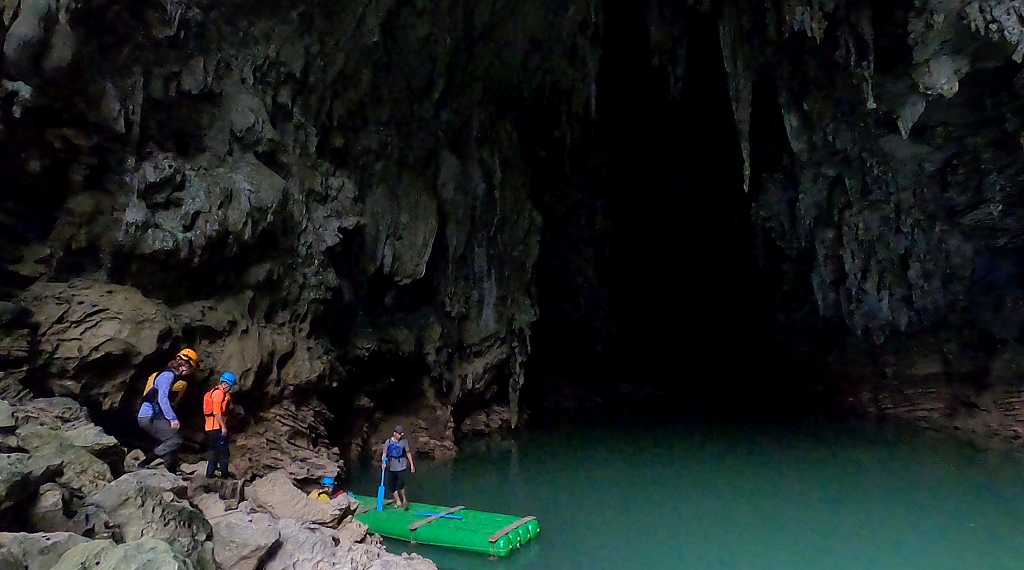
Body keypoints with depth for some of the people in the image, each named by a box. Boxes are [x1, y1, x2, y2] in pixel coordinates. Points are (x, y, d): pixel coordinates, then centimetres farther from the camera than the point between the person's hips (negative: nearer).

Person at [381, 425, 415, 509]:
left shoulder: (404, 441, 0)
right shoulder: (388, 442, 1)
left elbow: (408, 453, 7)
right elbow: (384, 454, 0)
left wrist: (412, 464, 7)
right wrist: (383, 462, -18)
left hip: (401, 466, -3)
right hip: (391, 467, 3)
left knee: (400, 484, -15)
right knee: (390, 485, 3)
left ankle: (404, 499, 12)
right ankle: (398, 503, 19)